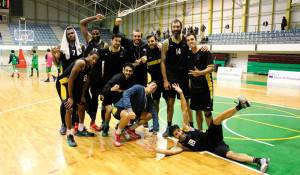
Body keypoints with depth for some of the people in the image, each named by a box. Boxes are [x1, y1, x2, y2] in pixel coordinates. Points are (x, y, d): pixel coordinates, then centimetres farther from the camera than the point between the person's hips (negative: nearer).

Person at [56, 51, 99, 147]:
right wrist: (70, 97, -24)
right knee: (69, 108, -17)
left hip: (74, 85, 9)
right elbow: (70, 80, -28)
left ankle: (81, 130, 31)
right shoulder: (81, 63, -28)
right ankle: (69, 135, -3)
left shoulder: (90, 67, -1)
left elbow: (86, 81, 8)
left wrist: (82, 95, 6)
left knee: (82, 105, 15)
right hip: (63, 83, -9)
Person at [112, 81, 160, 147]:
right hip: (119, 109, -7)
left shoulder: (149, 100, -1)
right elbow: (126, 94, -35)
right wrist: (129, 109, -47)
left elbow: (154, 114, -5)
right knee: (127, 115, -40)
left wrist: (155, 132, -13)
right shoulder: (138, 88, -18)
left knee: (150, 115, -4)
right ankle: (117, 134, -11)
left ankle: (130, 129, 9)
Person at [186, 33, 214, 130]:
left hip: (205, 86, -5)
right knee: (197, 110, 12)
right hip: (194, 86, 5)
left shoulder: (204, 52, -8)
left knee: (207, 112, -2)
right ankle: (199, 131, 24)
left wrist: (200, 73, -31)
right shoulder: (188, 54, 9)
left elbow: (211, 68, -16)